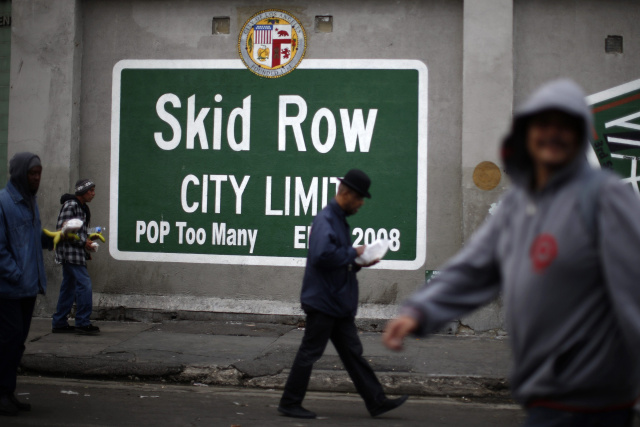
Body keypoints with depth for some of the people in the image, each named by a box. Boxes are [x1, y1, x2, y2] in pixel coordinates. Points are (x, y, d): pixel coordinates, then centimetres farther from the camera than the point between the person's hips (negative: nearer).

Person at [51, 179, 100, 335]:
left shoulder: (82, 207, 18)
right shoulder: (70, 205, -13)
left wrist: (89, 237, 10)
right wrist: (84, 242, -17)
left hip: (77, 252, 10)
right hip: (70, 252, -10)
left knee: (69, 287, 11)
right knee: (84, 284, -13)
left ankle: (59, 323, 16)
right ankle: (83, 323, -10)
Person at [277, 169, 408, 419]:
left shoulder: (340, 220, 15)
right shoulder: (325, 220, -16)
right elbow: (322, 255, -30)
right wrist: (353, 253, -18)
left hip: (339, 303, 10)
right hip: (323, 301, -10)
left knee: (353, 353, 12)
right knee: (309, 353, -1)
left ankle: (376, 402, 16)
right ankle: (289, 404, 9)